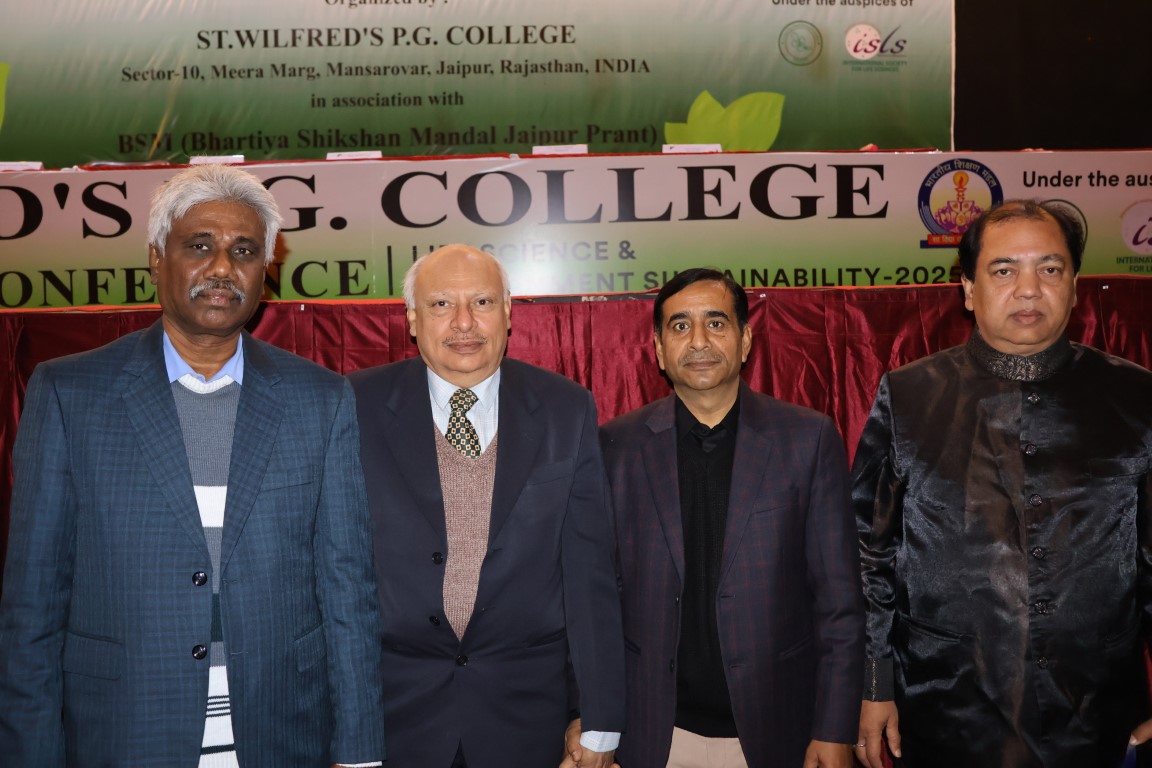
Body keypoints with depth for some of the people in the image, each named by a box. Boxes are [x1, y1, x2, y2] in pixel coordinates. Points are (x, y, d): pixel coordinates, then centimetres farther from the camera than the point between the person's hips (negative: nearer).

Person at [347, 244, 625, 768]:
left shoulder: (568, 410, -4)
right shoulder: (358, 406, -7)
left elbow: (588, 570, -3)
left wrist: (602, 723, -2)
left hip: (527, 707, 1)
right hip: (395, 705, 0)